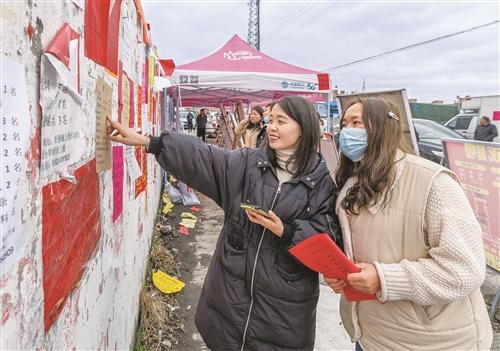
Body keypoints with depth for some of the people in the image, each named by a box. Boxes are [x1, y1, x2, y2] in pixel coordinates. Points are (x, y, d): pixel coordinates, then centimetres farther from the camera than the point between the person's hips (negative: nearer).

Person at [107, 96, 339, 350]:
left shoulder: (321, 179, -6)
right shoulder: (247, 162, 0)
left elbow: (326, 233, -7)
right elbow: (200, 156, -7)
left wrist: (284, 231, -21)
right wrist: (146, 141, -14)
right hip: (234, 283, 2)